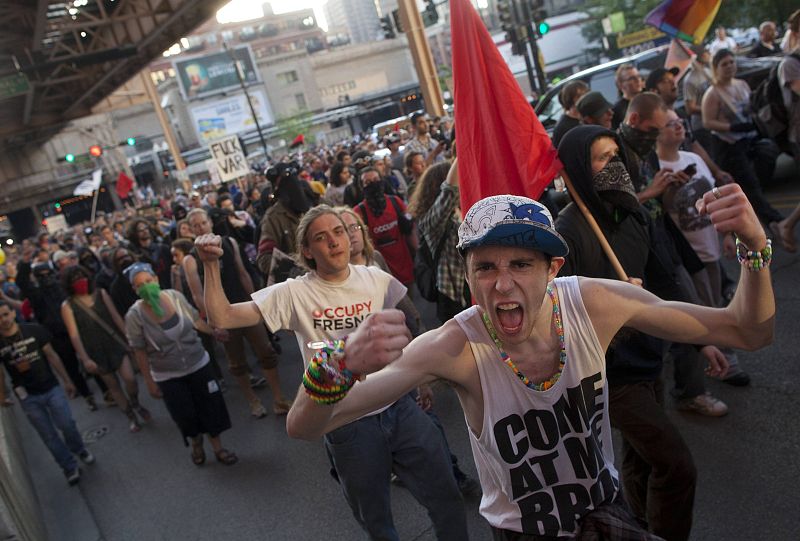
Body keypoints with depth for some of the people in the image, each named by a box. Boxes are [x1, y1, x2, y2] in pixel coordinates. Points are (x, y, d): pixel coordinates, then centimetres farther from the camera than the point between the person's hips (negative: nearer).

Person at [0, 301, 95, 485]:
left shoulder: (34, 330, -8)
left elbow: (51, 355, -1)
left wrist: (66, 380, 2)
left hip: (52, 388, 0)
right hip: (28, 397, 0)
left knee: (66, 424, 1)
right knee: (49, 436, 7)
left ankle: (80, 450, 32)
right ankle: (70, 467, 24)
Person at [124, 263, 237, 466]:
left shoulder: (175, 296, -15)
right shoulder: (134, 316, -20)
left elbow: (196, 319, 2)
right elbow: (140, 352, -11)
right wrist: (150, 382, -6)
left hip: (198, 364, 2)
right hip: (168, 376, -2)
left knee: (211, 407, 9)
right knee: (186, 416, 10)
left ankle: (218, 448, 31)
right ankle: (196, 443, 43)